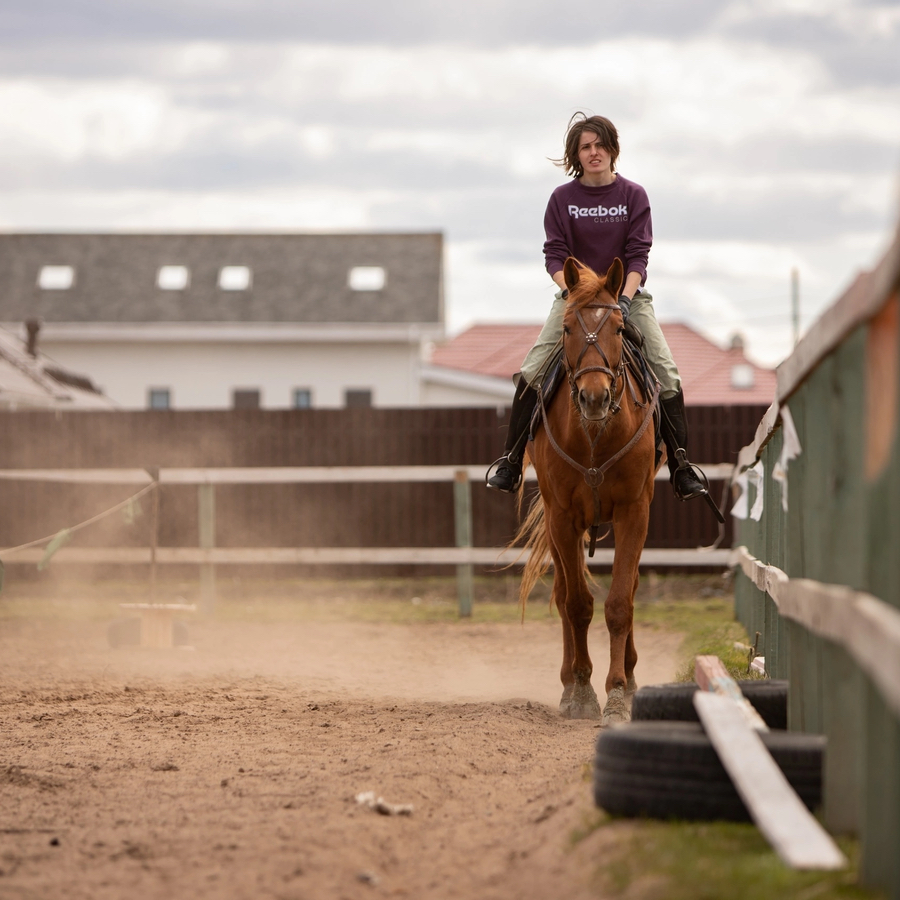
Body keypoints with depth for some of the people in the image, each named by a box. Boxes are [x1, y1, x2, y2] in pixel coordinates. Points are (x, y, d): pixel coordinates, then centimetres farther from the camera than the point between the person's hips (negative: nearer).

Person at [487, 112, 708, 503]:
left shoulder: (633, 195, -1)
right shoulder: (562, 198, 0)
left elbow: (638, 255, -7)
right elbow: (554, 255, -5)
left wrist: (624, 298, -21)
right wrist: (573, 293, -21)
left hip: (627, 294, 0)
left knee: (667, 375, -14)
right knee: (530, 373, -15)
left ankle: (680, 468, -8)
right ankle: (510, 463, -7)